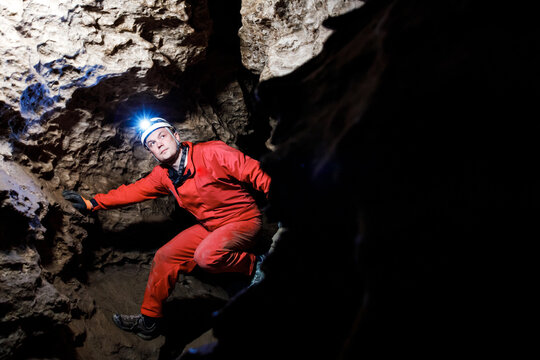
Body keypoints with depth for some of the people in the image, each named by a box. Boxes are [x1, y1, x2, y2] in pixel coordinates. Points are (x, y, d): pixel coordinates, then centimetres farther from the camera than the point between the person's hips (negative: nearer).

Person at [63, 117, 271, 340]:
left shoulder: (213, 153, -19)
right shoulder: (163, 176, 2)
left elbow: (255, 174, -20)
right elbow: (132, 191, 10)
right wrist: (91, 203, 5)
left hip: (243, 219, -7)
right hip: (208, 226, 7)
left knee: (206, 256, -34)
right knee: (164, 257, 4)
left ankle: (255, 265, -6)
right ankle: (149, 320, 21)